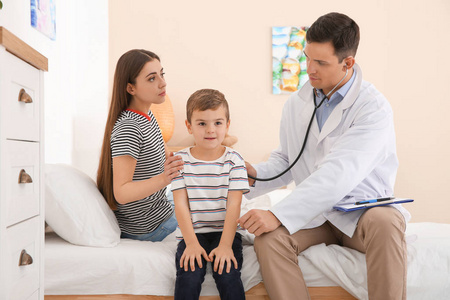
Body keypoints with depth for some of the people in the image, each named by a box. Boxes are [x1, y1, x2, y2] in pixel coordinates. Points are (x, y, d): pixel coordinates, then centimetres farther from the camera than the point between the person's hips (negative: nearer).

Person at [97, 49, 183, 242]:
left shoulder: (147, 116, 4)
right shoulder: (127, 128, -26)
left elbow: (164, 155, 17)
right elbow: (121, 193, -29)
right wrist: (162, 179, -43)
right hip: (149, 228, -9)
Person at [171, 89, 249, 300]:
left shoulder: (234, 161, -2)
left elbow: (233, 205, -8)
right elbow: (181, 205, -4)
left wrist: (225, 245, -17)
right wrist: (191, 243, -14)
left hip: (224, 231, 0)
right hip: (192, 233, 1)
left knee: (228, 276, -21)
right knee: (189, 277, -21)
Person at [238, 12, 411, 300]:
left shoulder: (374, 107, -15)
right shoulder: (296, 103, 5)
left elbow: (339, 174, -28)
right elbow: (285, 160, 15)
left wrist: (278, 214, -34)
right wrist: (256, 174, -7)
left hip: (362, 211, -3)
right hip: (314, 212, 4)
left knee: (385, 222, -36)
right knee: (268, 238, -24)